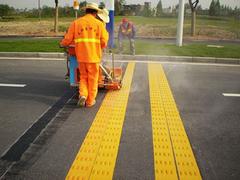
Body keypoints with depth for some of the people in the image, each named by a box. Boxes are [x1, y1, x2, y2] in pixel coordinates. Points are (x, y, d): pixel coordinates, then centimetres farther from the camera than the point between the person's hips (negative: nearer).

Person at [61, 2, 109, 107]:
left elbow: (68, 39, 3)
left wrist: (62, 44, 24)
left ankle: (83, 95, 2)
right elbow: (104, 42, -4)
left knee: (84, 77, 20)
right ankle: (90, 101, 18)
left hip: (81, 55, 2)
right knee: (92, 79, 11)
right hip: (94, 55, -2)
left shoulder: (76, 22, 6)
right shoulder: (99, 24, 1)